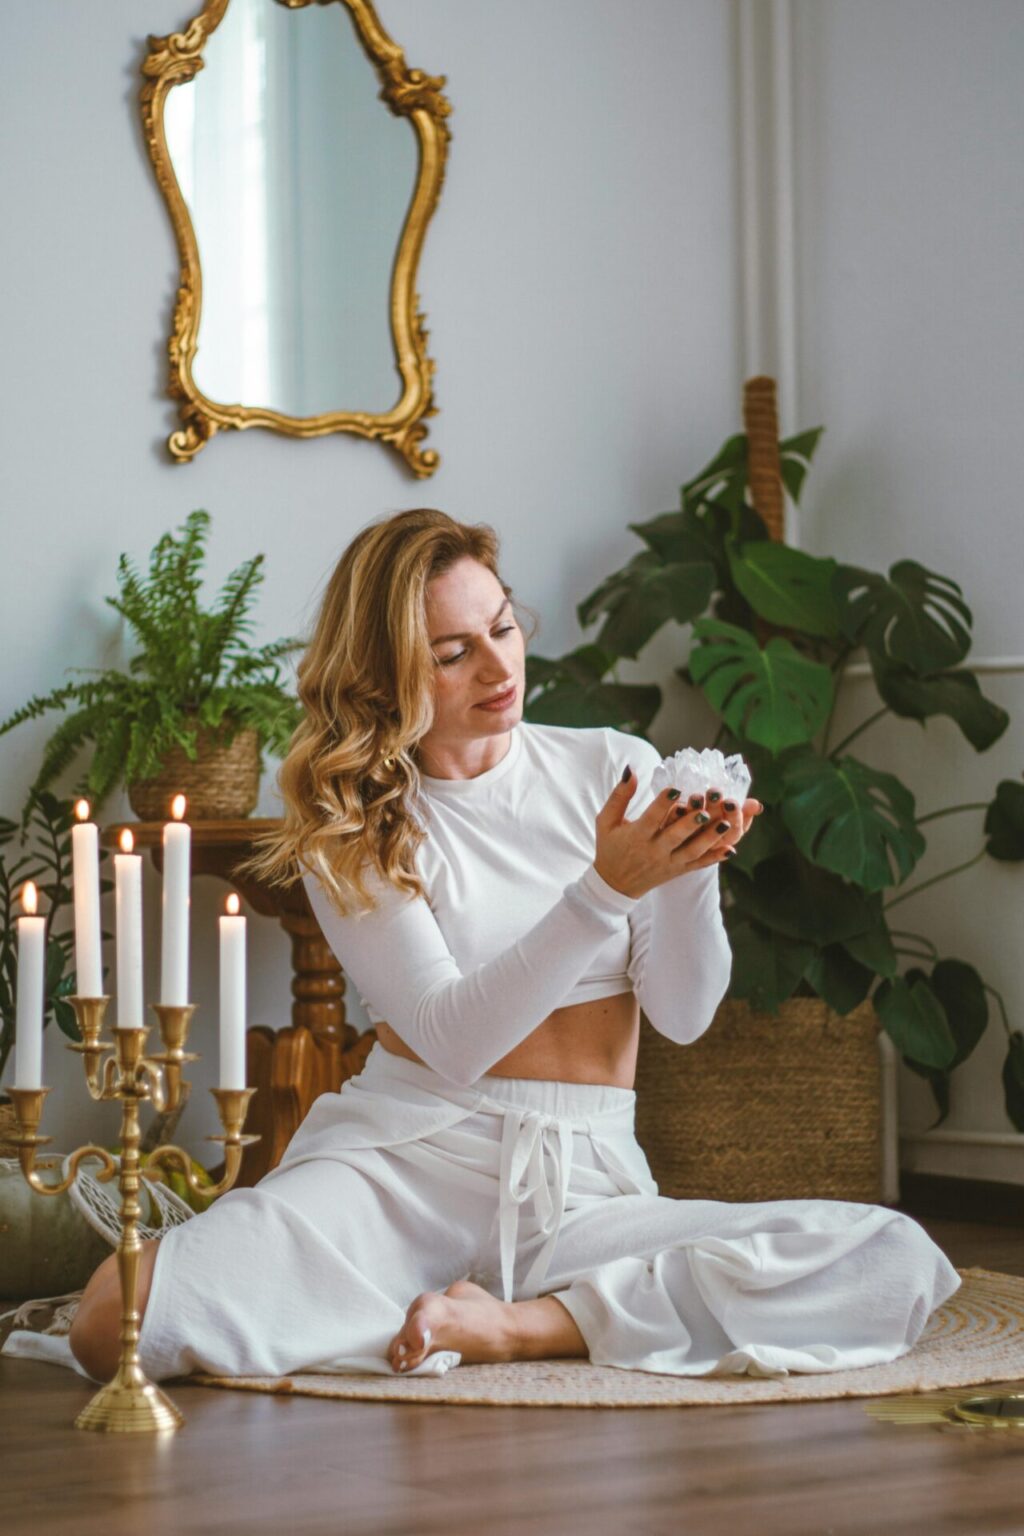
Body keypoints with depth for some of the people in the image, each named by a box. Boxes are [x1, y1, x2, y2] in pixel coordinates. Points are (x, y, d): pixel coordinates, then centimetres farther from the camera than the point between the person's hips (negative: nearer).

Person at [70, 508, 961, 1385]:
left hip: (585, 1184, 2)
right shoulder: (345, 831, 2)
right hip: (404, 1159, -2)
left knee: (897, 1264, -24)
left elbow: (684, 1015, 0)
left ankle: (518, 1327, -20)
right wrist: (608, 888, -21)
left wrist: (692, 872, -19)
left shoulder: (613, 770, 7)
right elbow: (455, 1044, -11)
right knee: (117, 1319, -29)